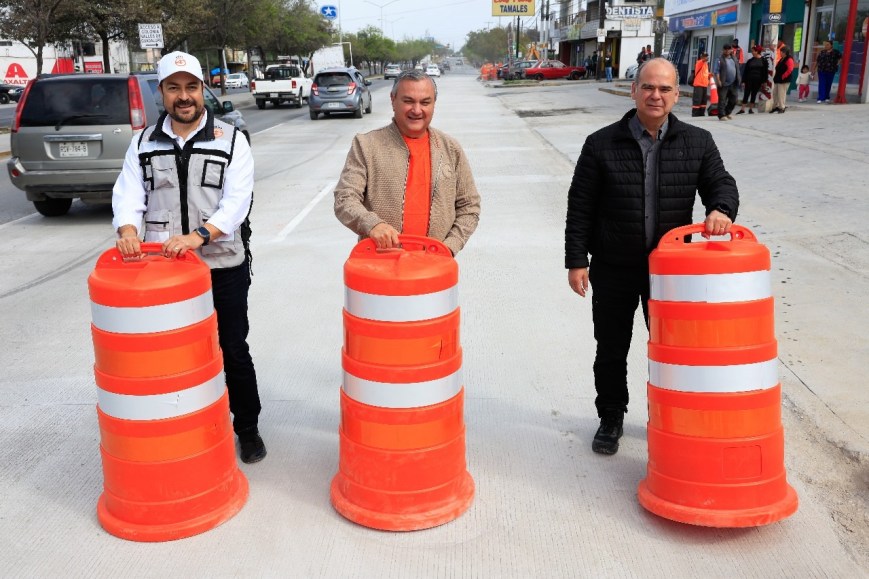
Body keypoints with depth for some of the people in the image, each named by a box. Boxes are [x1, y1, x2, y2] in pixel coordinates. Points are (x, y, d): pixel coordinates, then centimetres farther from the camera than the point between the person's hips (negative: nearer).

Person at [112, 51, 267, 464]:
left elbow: (236, 201, -12)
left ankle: (248, 429, 24)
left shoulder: (230, 141, -1)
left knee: (234, 351, 7)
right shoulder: (144, 144, 8)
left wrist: (198, 236, -28)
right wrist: (128, 230, -20)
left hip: (223, 267, -2)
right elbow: (128, 194, 2)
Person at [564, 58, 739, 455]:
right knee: (611, 349, 12)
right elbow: (579, 208, -4)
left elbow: (721, 184, 2)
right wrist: (576, 261, -7)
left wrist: (720, 210, -23)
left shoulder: (698, 143, -1)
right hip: (613, 269, -1)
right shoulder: (601, 144, -6)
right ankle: (611, 419, 32)